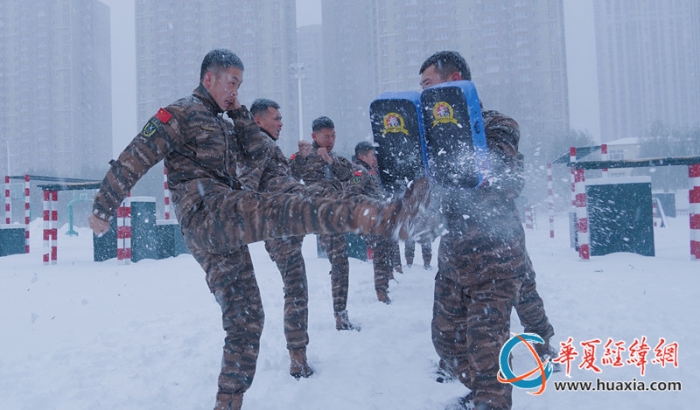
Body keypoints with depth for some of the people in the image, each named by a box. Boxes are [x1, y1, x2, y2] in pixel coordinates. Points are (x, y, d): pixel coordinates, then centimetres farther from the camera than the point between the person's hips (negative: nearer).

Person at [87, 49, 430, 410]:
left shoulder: (220, 125, 29)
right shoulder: (182, 113, 3)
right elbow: (134, 158, -1)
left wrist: (239, 113, 17)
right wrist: (103, 208, 0)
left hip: (224, 231, 9)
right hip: (206, 212, -9)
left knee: (245, 320, 7)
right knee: (286, 210, -34)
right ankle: (381, 217, -55)